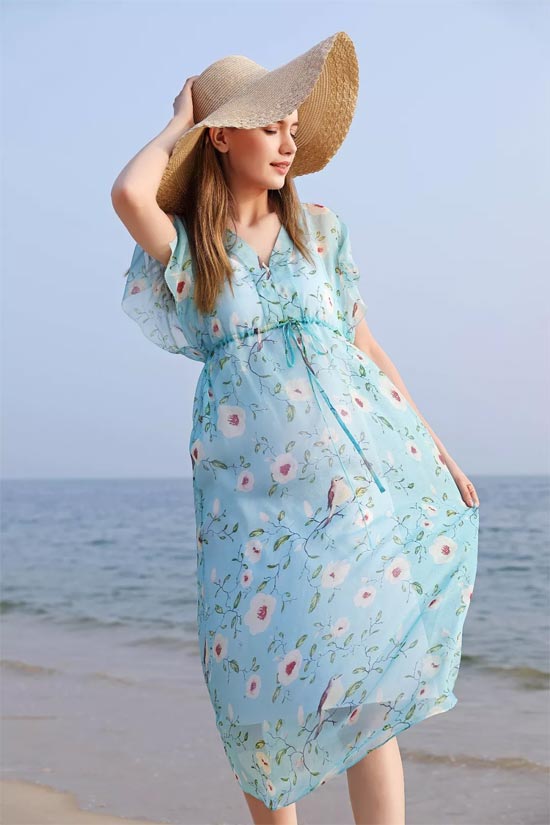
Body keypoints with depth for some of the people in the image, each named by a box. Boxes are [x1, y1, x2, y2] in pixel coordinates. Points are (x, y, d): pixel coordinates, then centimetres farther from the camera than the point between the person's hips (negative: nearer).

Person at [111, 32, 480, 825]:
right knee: (258, 671, -2)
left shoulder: (320, 228, 13)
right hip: (253, 485, -1)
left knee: (361, 677, -6)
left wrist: (438, 452, 14)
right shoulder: (187, 247, 6)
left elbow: (367, 349, 16)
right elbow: (130, 192, -17)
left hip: (358, 470, 1)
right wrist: (182, 118, 2)